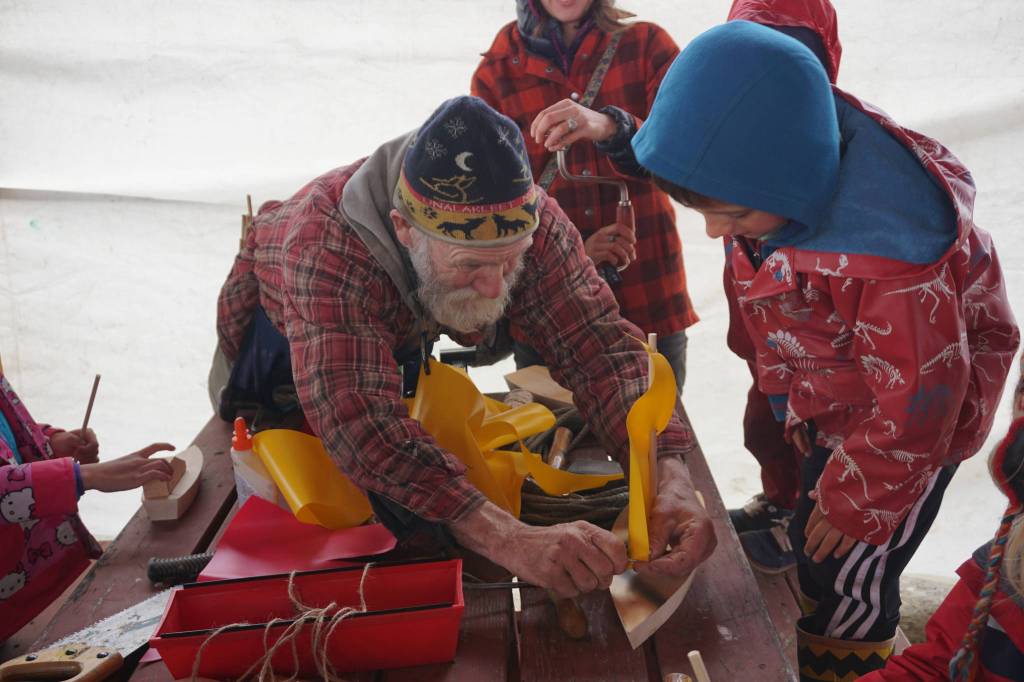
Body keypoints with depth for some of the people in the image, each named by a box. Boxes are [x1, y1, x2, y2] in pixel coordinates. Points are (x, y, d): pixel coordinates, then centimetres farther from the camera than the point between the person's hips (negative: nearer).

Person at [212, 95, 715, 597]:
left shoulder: (526, 216, -35)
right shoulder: (329, 245, -48)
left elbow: (599, 347, -36)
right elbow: (361, 426, -58)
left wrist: (670, 480, -52)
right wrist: (512, 541, -68)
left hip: (404, 340, 3)